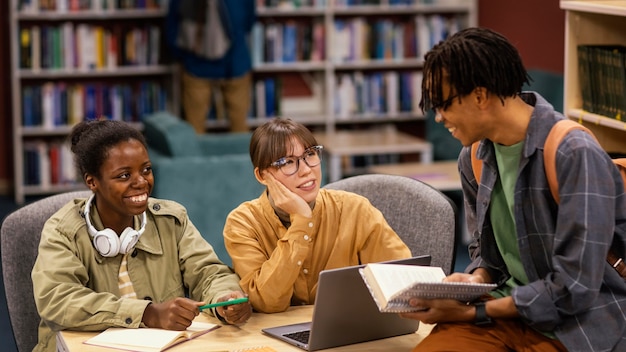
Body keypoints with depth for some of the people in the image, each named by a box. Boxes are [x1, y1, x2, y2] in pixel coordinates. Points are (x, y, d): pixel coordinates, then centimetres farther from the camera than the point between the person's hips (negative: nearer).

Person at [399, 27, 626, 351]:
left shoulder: (575, 156, -19)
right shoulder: (473, 159, 4)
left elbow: (573, 290, -20)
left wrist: (472, 312, -16)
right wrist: (476, 280, -4)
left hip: (574, 325, -5)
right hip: (501, 312, 6)